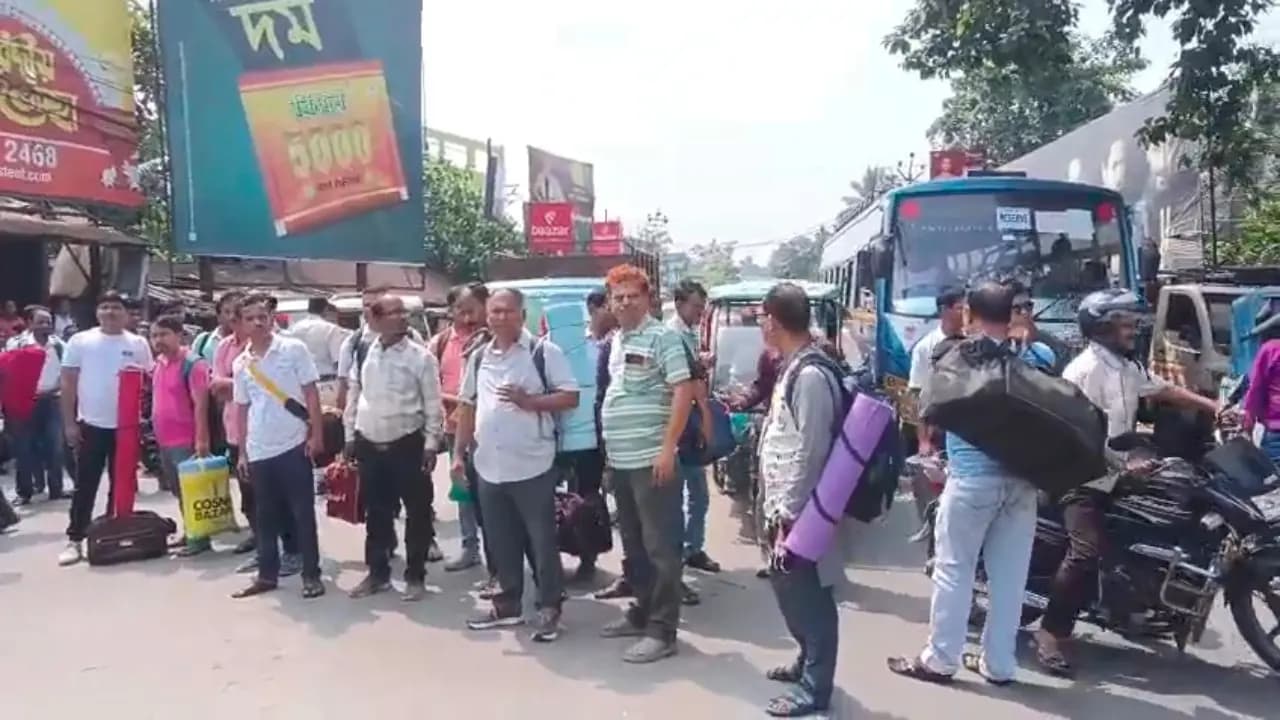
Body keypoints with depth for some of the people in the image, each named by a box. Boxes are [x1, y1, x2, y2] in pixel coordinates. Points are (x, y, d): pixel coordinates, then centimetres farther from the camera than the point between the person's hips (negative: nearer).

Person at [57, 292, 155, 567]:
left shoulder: (138, 344, 3)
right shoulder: (80, 341, 0)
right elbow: (68, 383, 1)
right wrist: (69, 422, -4)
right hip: (91, 424, -1)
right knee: (85, 486, 2)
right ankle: (75, 540, 9)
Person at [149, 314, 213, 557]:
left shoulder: (193, 364, -15)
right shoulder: (159, 362, 10)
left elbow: (201, 404, -19)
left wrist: (201, 440, -23)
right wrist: (156, 432, 19)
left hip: (185, 441, -9)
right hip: (164, 441, 9)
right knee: (179, 492, 17)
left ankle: (200, 539, 7)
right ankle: (189, 534, 28)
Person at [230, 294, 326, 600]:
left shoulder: (294, 349, -4)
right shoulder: (240, 364, 8)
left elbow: (311, 393, -4)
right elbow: (242, 409, 13)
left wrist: (316, 434, -9)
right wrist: (242, 452, 12)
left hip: (293, 445, -4)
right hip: (259, 451, 4)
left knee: (302, 512, 2)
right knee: (265, 515, 13)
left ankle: (311, 575, 10)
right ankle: (267, 574, 24)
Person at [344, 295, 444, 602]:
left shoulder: (421, 356, -6)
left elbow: (433, 404, -5)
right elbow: (354, 397, 12)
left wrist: (431, 444, -9)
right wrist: (350, 437, 10)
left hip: (407, 444, -3)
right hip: (369, 446, 3)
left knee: (417, 513, 4)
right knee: (376, 514, 15)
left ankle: (415, 577, 18)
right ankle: (377, 574, 29)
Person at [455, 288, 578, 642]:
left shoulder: (544, 352, -6)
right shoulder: (479, 357, 11)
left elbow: (571, 397, -10)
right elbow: (467, 406, 17)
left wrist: (529, 401, -21)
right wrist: (459, 452, 12)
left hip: (532, 465, -5)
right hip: (489, 467, 6)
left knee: (542, 541, 3)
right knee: (501, 542, 15)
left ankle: (549, 609, 14)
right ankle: (507, 604, 29)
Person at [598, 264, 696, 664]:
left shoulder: (663, 337, -8)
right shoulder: (616, 341, 15)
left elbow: (684, 391, -15)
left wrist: (668, 448, -20)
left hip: (651, 459, -8)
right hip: (620, 460, 8)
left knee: (660, 546, -2)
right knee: (634, 544, 17)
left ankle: (662, 630, 3)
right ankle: (642, 613, 29)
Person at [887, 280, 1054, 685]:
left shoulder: (958, 356, -6)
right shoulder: (1034, 357, 2)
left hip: (972, 479, -4)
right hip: (1021, 479, 4)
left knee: (953, 571, 5)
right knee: (1010, 576, 10)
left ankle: (940, 659, 12)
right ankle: (999, 664, 20)